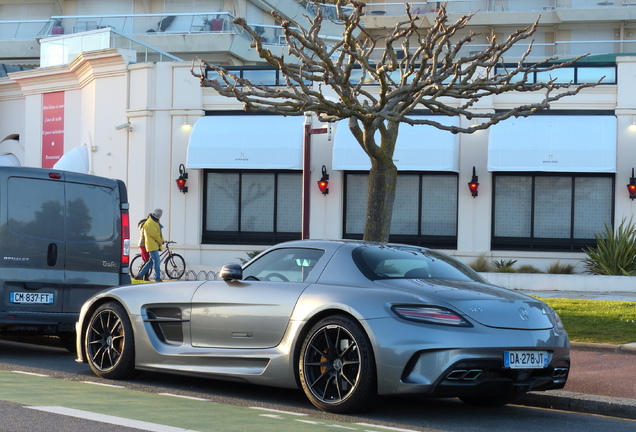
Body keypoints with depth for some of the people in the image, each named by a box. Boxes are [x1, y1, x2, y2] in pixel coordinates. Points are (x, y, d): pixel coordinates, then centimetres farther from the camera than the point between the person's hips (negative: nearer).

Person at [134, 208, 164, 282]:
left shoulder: (155, 222, 19)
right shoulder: (150, 222, -13)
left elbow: (159, 233, 21)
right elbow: (154, 234, -18)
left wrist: (162, 240, 4)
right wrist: (160, 241, -6)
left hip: (155, 245, 10)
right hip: (152, 245, -10)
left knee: (152, 261, 11)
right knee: (157, 261, -10)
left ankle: (140, 275, 16)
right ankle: (157, 278, -7)